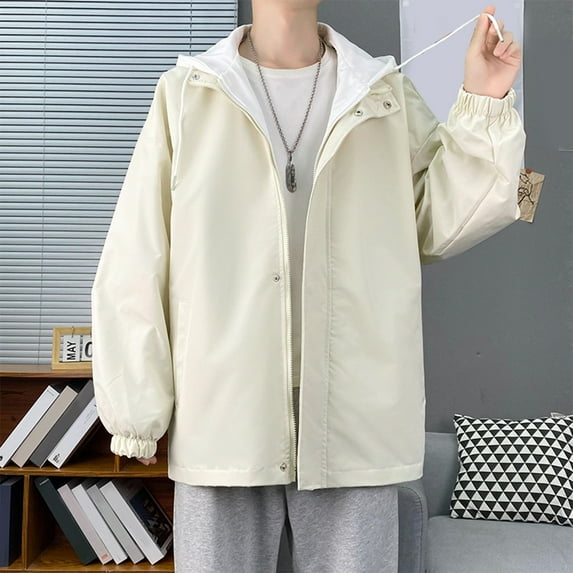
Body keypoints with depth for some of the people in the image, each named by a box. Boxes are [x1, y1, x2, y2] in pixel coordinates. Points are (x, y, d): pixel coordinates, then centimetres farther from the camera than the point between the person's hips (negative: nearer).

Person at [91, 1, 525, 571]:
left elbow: (437, 226, 6)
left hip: (355, 417, 2)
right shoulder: (185, 93, 4)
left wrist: (483, 104, -2)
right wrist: (134, 413, -2)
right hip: (221, 412, -1)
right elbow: (133, 267, 0)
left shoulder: (388, 94, 10)